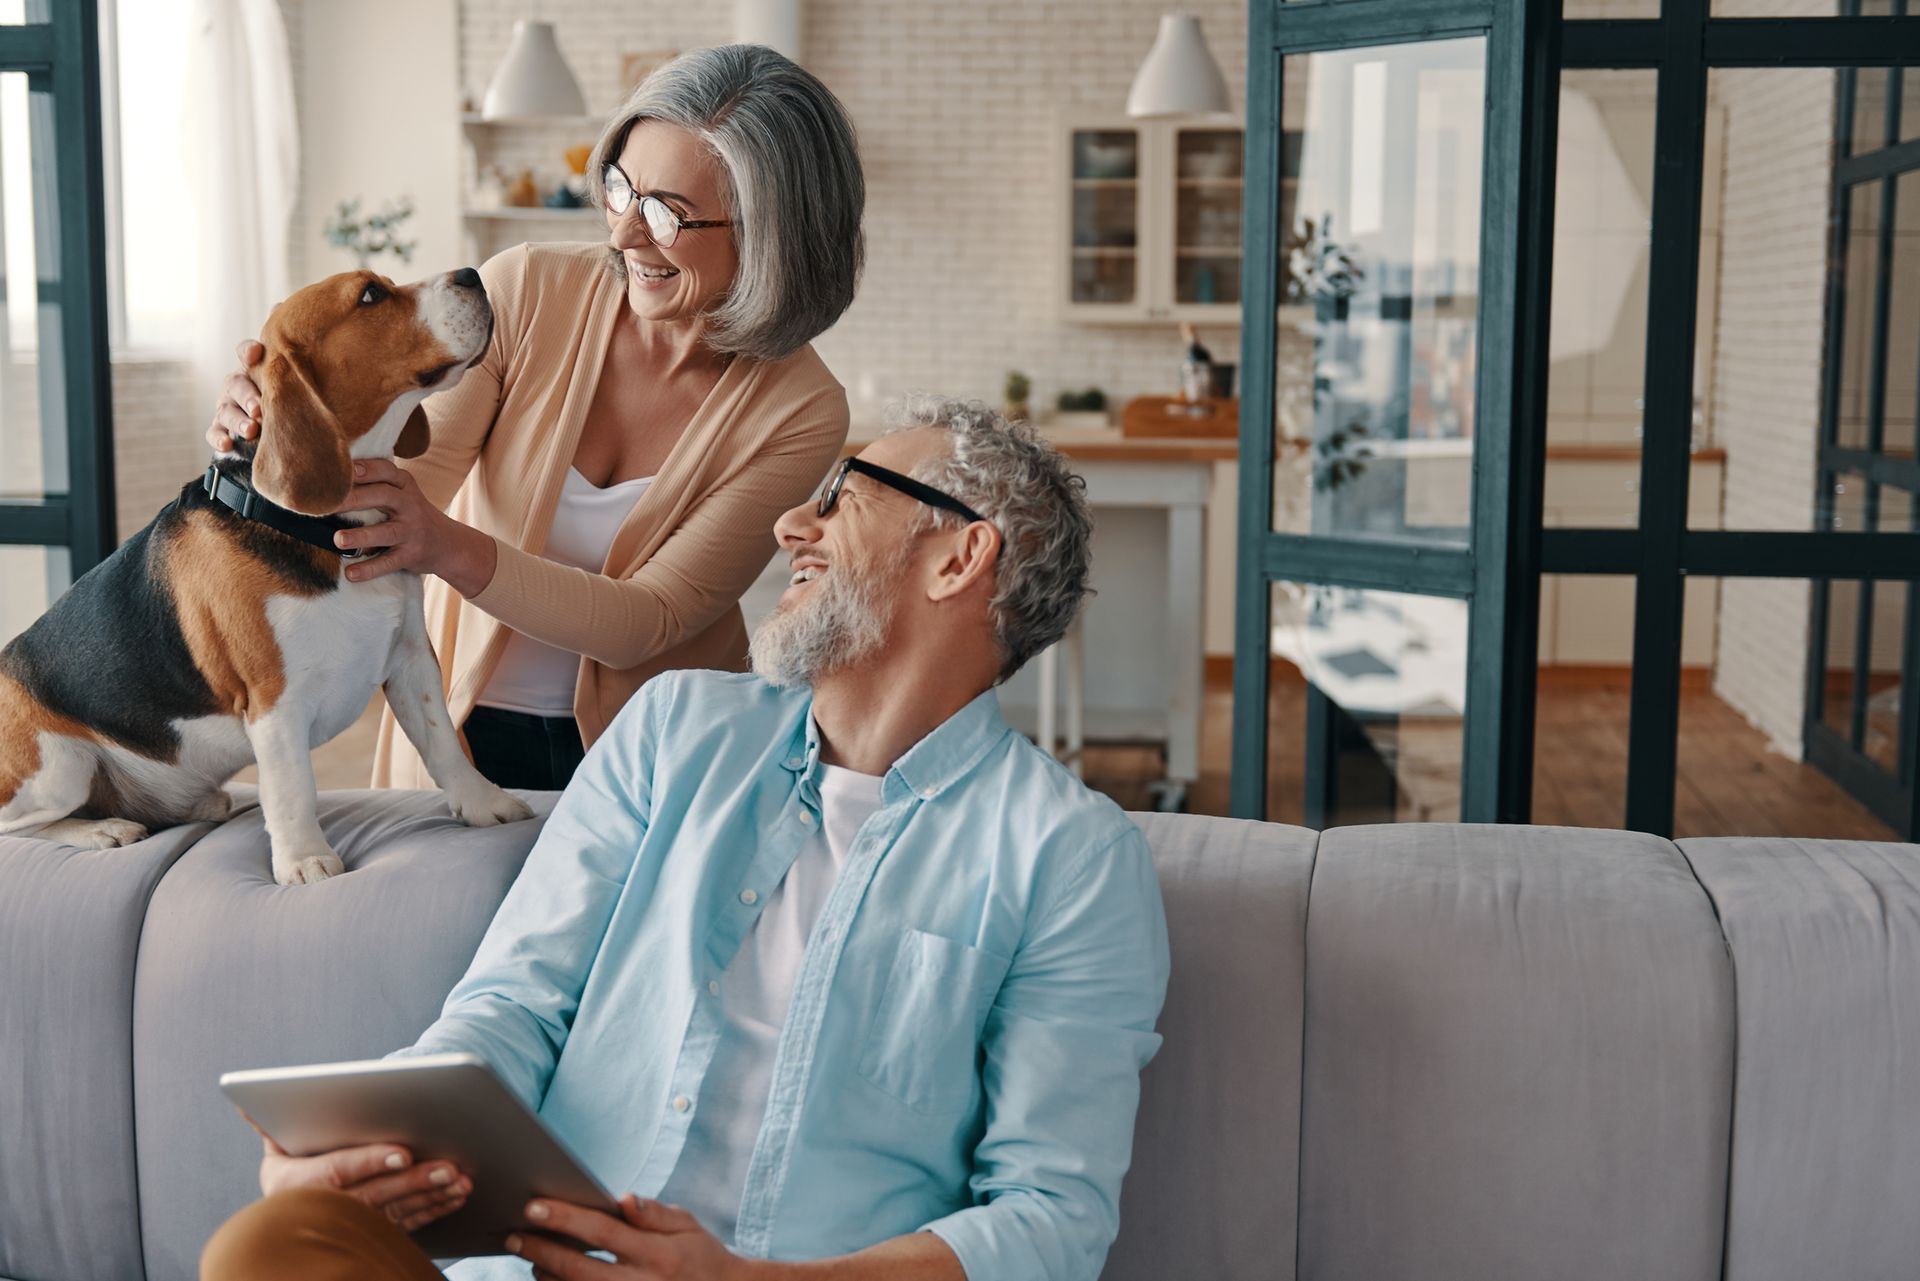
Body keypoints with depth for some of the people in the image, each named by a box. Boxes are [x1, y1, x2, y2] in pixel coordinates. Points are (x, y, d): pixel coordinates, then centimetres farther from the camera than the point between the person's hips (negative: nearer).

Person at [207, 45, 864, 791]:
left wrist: (449, 548, -32)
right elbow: (412, 471, -8)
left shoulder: (800, 414, -12)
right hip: (464, 729, 1)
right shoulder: (526, 291, -7)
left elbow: (644, 625, -17)